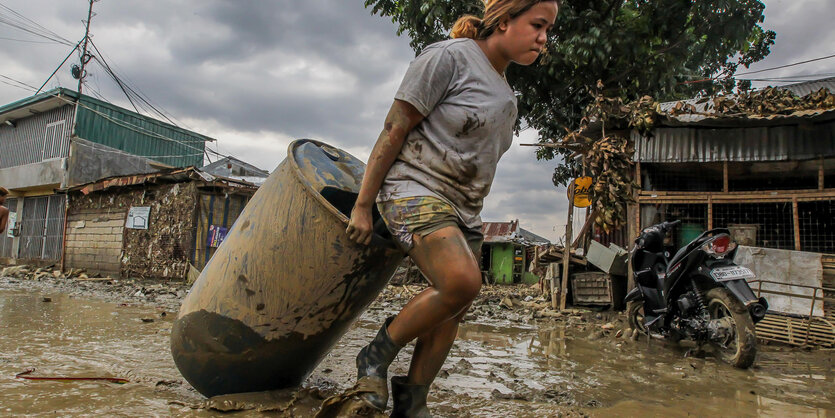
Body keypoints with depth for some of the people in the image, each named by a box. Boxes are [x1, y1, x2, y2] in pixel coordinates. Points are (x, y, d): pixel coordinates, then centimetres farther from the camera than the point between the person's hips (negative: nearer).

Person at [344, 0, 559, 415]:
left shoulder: (505, 95, 18)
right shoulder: (448, 56, -8)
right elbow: (394, 129, -12)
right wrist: (362, 206, -14)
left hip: (463, 209, 9)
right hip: (415, 189, -8)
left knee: (451, 312, 5)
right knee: (462, 282, -29)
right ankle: (376, 356, -6)